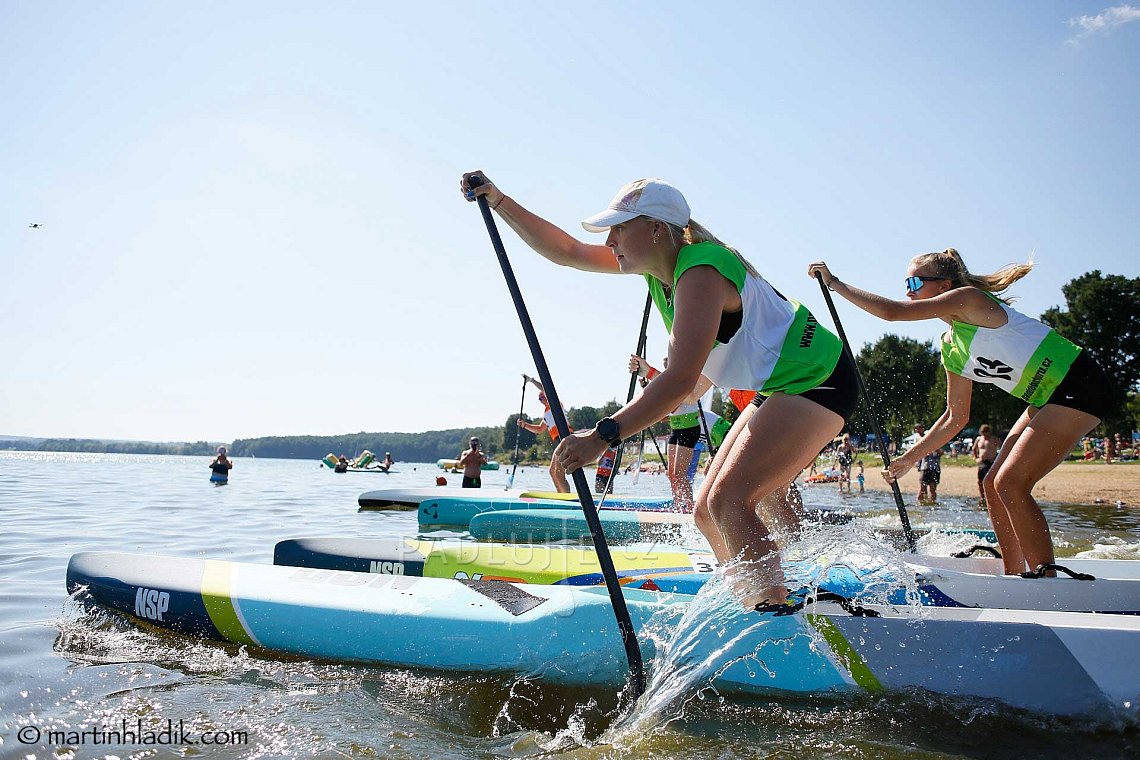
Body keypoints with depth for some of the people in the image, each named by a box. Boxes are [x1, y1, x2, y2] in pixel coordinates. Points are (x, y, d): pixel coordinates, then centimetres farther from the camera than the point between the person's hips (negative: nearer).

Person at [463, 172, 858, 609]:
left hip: (817, 381, -10)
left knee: (729, 502, -24)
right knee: (708, 512, 9)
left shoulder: (699, 273, -26)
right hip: (778, 391, 10)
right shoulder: (663, 260, 2)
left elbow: (681, 380, -36)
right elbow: (567, 252, 7)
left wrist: (603, 435, -40)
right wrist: (498, 201, 3)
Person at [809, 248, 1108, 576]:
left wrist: (836, 284, -18)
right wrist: (911, 457, 13)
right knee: (993, 484, 6)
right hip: (1050, 398, 9)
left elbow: (893, 312, -26)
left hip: (1078, 386, -9)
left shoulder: (968, 298, -14)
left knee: (1010, 484, -15)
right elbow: (956, 417, 13)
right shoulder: (950, 346, 10)